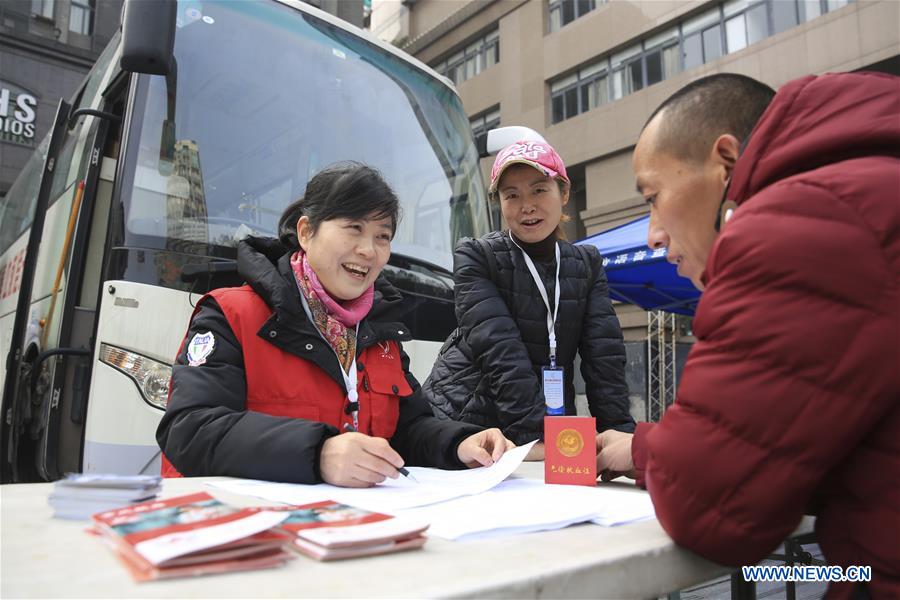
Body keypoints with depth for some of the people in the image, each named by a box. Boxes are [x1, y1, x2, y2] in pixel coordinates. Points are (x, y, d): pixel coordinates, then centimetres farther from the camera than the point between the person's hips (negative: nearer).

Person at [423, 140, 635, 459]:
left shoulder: (587, 264, 7)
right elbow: (501, 350, -16)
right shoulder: (475, 257, -5)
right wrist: (535, 436, -24)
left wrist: (619, 433, -12)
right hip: (464, 420, -2)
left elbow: (605, 353, -1)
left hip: (552, 416, 3)